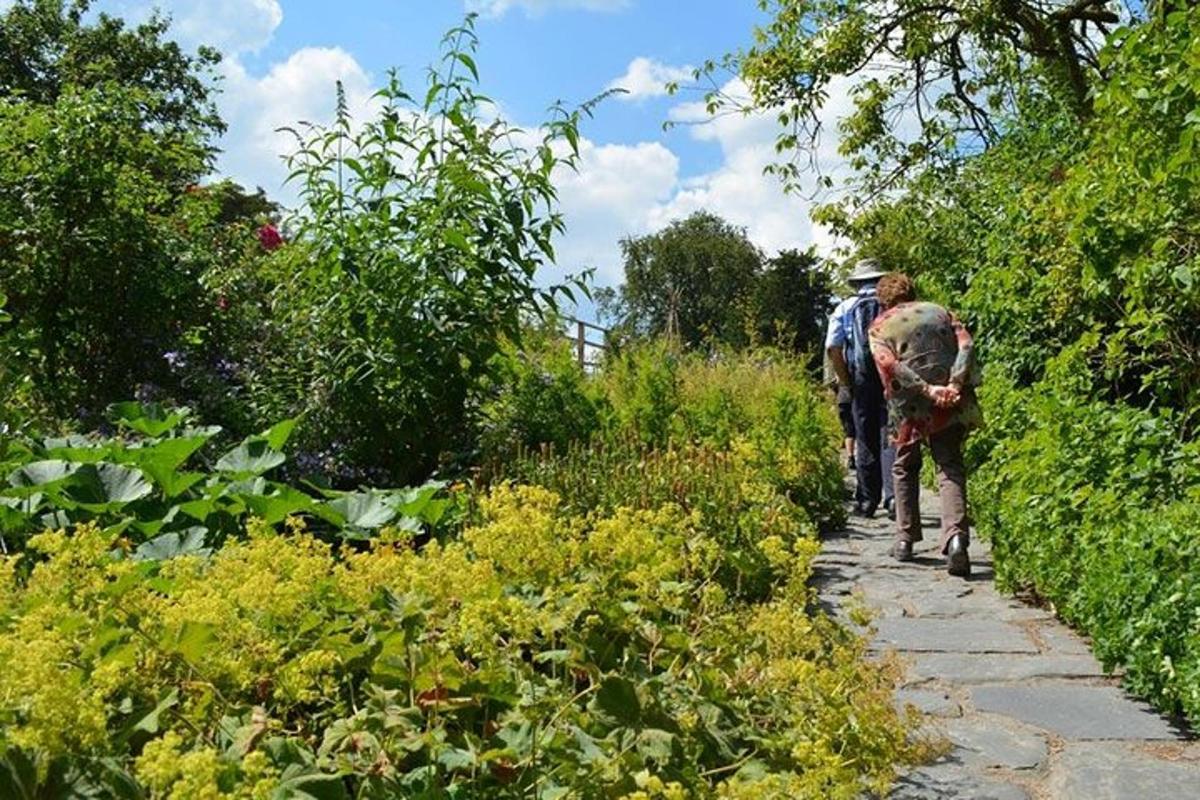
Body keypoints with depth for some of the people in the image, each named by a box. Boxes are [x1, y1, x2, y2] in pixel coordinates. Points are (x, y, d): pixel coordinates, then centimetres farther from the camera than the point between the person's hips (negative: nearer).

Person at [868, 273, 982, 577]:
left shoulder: (880, 326, 9)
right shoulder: (939, 312, 17)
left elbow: (889, 365, -10)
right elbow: (966, 345, -1)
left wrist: (926, 390, -14)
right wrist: (955, 384, -11)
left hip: (910, 407, -1)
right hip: (951, 404, 1)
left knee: (905, 469, 19)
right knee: (950, 468, 2)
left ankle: (905, 540, 22)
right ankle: (956, 536, -20)